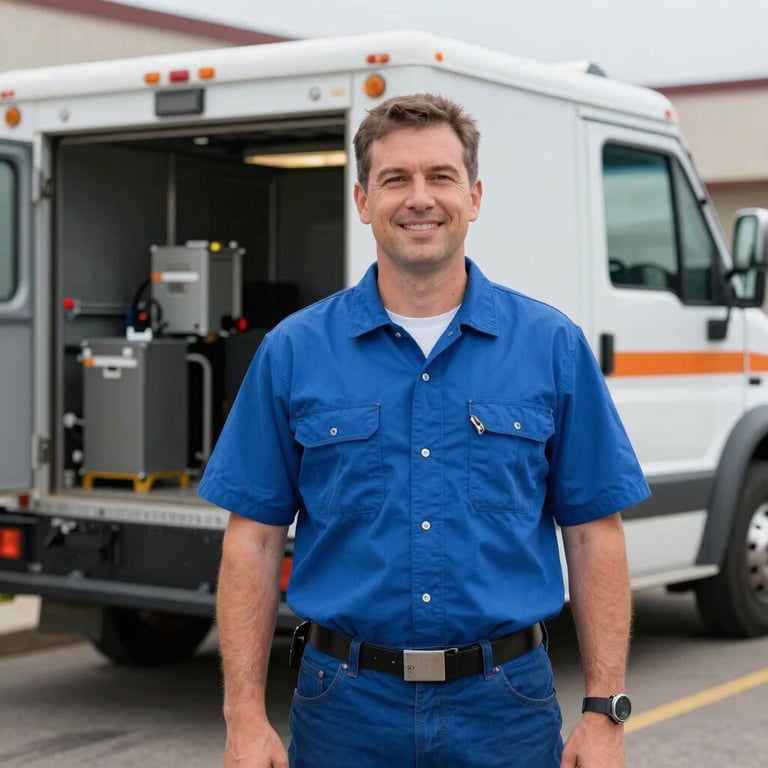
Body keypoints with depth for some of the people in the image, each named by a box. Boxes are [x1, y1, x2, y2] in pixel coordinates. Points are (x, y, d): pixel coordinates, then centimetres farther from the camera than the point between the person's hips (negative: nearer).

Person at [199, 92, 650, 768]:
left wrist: (604, 713, -3)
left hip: (505, 709, 0)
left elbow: (593, 535, 2)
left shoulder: (553, 346, 1)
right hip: (348, 709, 0)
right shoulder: (294, 351, 1)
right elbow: (254, 539, 1)